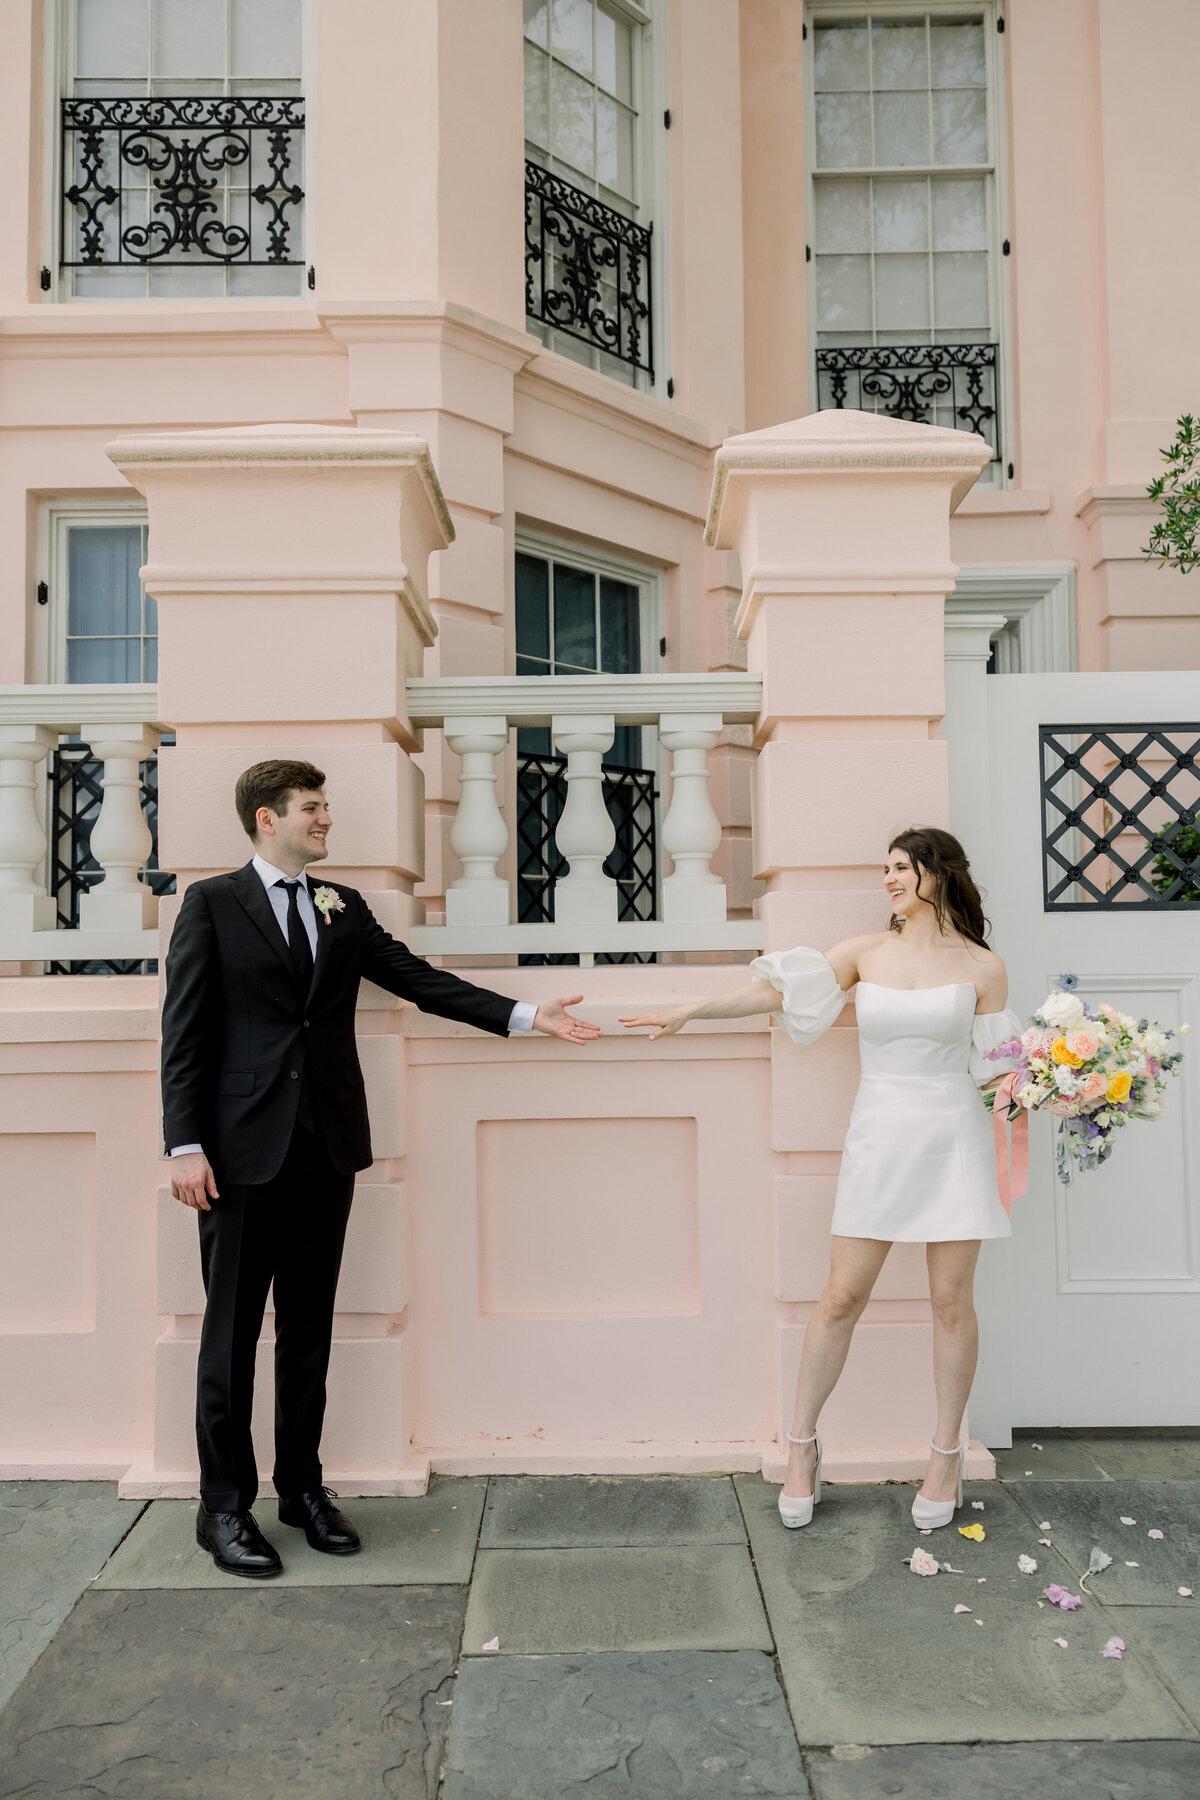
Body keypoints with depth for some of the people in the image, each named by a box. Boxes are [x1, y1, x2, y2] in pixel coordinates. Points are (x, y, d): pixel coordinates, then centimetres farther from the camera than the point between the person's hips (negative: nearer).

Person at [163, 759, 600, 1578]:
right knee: (232, 1330, 4)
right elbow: (185, 1032, -5)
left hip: (327, 1146, 4)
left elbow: (422, 981, 7)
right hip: (244, 1147, -4)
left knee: (310, 1325, 13)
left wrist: (526, 1015, -1)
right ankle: (225, 1504, 18)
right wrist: (186, 1145, -11)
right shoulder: (212, 903, -1)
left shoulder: (344, 909, 12)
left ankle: (303, 1486, 26)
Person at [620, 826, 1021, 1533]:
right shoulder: (865, 952, 5)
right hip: (879, 1136, 1)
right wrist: (688, 1011, 1)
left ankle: (947, 1454, 23)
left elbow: (996, 1065, 7)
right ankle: (803, 1445, 18)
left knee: (951, 1299, 4)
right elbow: (775, 990, 3)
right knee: (842, 1295, 2)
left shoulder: (982, 966, 2)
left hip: (953, 1137, -1)